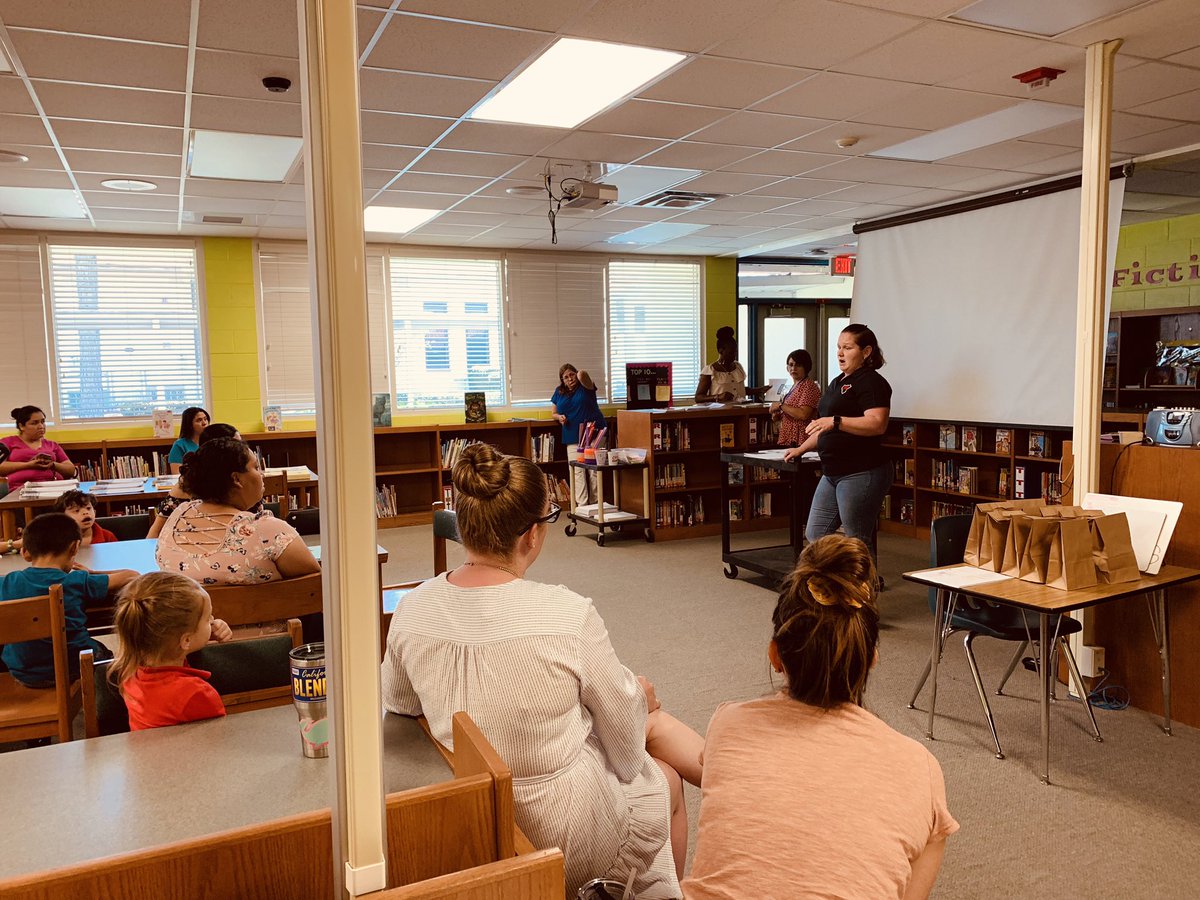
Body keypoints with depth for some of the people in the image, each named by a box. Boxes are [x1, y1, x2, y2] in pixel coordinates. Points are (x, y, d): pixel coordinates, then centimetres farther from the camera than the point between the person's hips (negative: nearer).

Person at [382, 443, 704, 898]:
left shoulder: (411, 610, -15)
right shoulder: (570, 614, -28)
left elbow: (398, 702, 6)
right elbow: (624, 737, -12)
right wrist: (638, 695, 10)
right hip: (565, 841, -5)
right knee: (666, 780, 30)